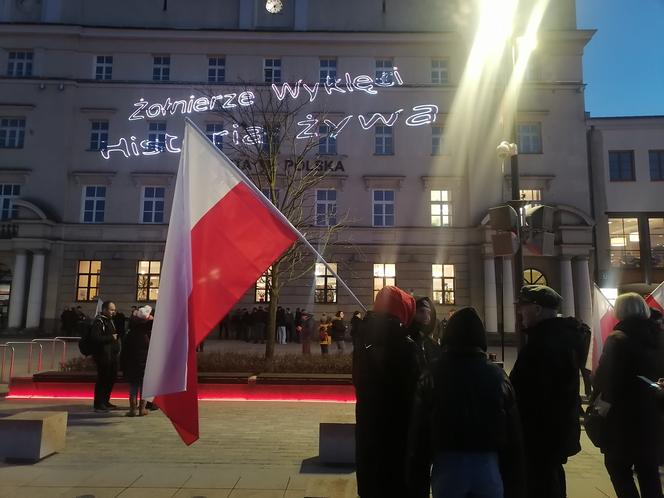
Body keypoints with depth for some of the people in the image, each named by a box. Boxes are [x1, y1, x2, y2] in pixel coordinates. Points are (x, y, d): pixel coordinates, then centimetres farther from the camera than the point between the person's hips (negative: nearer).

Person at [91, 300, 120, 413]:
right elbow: (96, 338, -22)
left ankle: (105, 401, 25)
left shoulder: (109, 320, 18)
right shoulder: (98, 321, -11)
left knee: (112, 378, 13)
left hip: (112, 354, 9)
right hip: (103, 355, -9)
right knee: (103, 379, -5)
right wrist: (111, 337, -18)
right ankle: (99, 404, 4)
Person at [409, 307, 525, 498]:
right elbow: (513, 436, 4)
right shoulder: (497, 375, -1)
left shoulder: (432, 376, -4)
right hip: (488, 466, 1)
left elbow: (418, 436, -2)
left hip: (447, 466, -1)